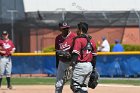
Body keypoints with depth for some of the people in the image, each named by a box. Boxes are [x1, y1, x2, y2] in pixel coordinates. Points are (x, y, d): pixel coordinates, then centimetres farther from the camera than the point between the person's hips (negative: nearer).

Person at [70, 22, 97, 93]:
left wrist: (71, 65, -21)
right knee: (84, 87, 14)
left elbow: (75, 55, -18)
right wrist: (93, 69, 24)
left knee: (75, 86, -8)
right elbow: (94, 56, 17)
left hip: (80, 65, -8)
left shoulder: (78, 40, -9)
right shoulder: (91, 40, 14)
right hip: (89, 66, 8)